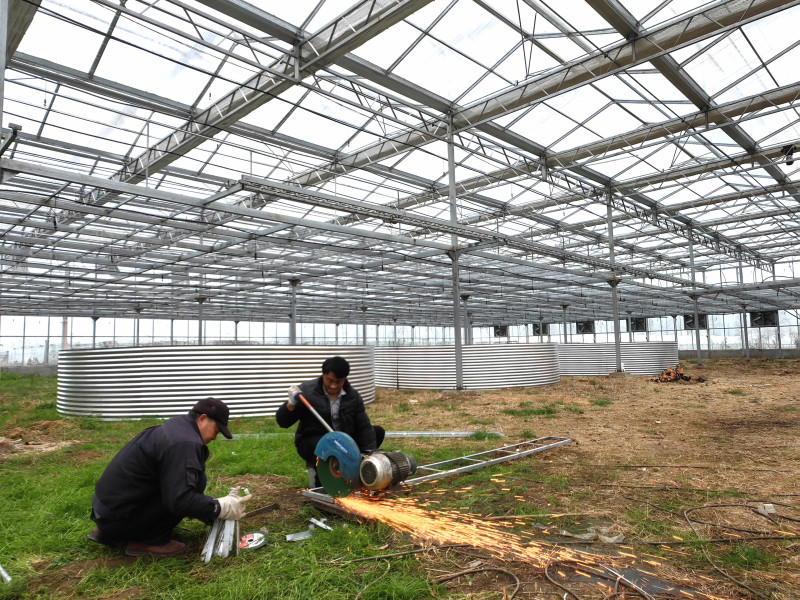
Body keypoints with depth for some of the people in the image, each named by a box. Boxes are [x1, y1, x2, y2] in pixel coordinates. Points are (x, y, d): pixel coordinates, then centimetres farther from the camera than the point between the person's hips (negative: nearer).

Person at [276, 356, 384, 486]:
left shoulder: (353, 396, -2)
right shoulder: (306, 391, -14)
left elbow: (364, 427, -3)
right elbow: (282, 422, -10)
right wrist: (291, 403, -30)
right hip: (311, 441, -5)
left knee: (378, 431, -7)